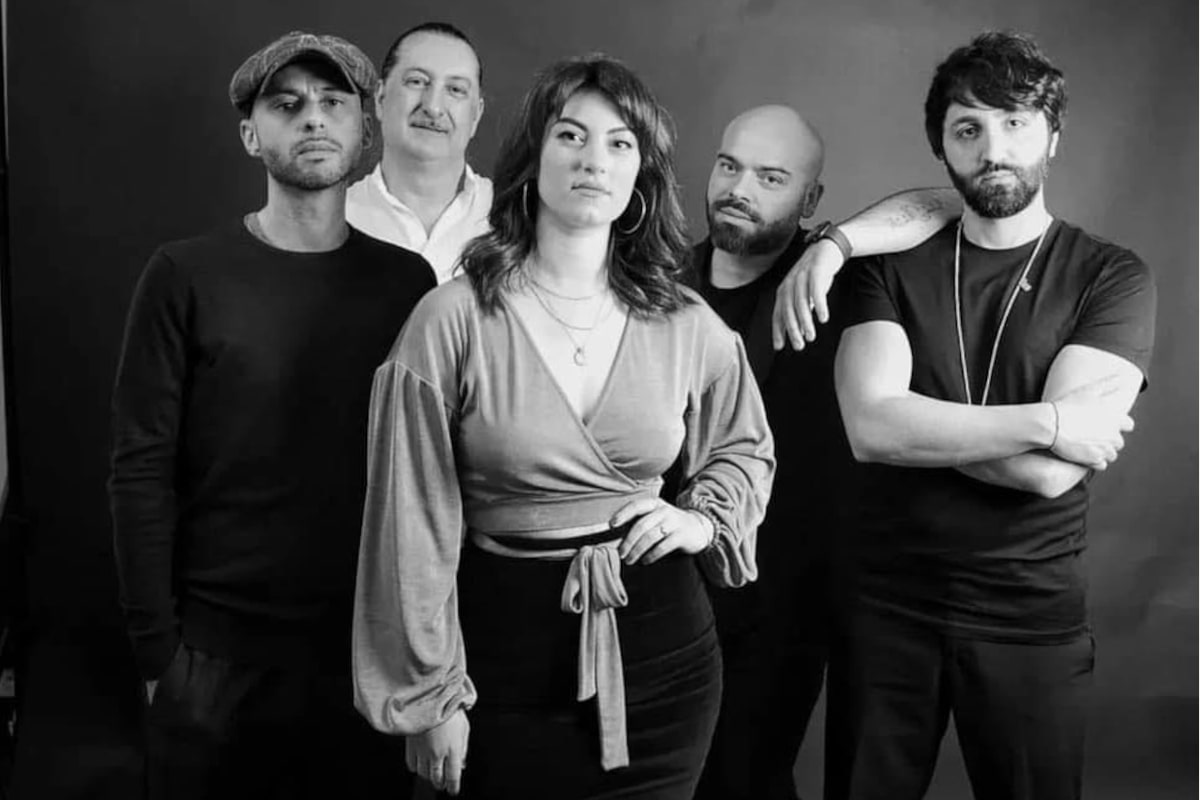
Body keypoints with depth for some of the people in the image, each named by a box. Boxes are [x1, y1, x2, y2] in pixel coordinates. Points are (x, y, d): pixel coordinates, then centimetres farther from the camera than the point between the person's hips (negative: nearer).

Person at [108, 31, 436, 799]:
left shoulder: (407, 281, 1)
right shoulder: (187, 276, -5)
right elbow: (143, 468, -6)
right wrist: (158, 649, -9)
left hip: (370, 649, 2)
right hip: (218, 652, -1)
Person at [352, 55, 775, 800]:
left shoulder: (688, 326, -1)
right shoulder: (453, 319, -10)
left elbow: (746, 450, 18)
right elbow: (416, 521, -8)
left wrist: (704, 519, -2)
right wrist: (431, 694, -5)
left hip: (662, 644, 3)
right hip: (510, 653, -2)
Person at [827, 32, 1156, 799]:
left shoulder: (1113, 276, -5)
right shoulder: (894, 265, 0)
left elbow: (1049, 472, -17)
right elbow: (869, 427, -16)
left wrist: (916, 421, -12)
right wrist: (1047, 421, -18)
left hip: (1032, 618, -1)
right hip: (885, 607, 2)